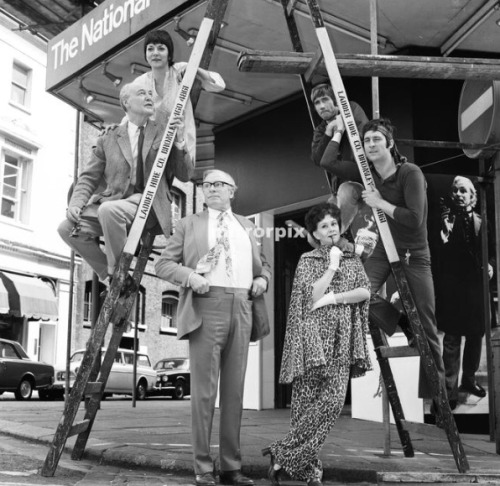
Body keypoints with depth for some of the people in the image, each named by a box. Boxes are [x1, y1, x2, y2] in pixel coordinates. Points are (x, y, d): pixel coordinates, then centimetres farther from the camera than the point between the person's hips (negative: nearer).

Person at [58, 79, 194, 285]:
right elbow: (89, 177, 15)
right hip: (110, 202, 4)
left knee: (109, 210, -34)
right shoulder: (108, 140, 16)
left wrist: (179, 142, -8)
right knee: (67, 227, -18)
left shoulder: (164, 133, 11)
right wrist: (76, 203, -4)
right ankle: (108, 273, 1)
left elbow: (185, 175, 7)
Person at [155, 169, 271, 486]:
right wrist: (189, 275, -12)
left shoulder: (247, 226, 22)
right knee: (204, 388, -4)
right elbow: (164, 263, 7)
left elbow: (263, 263, 29)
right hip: (206, 305, -3)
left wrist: (263, 279, 6)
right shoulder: (190, 225, 12)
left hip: (242, 308, 4)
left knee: (234, 389, 5)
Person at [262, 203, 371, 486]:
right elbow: (311, 296, -8)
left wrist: (333, 297, -9)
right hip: (313, 337, -3)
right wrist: (333, 265, -5)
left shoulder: (353, 259, 16)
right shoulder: (307, 261, 6)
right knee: (307, 403, -7)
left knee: (334, 401, -9)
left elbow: (365, 292, 1)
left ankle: (284, 455, -1)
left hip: (341, 340, 3)